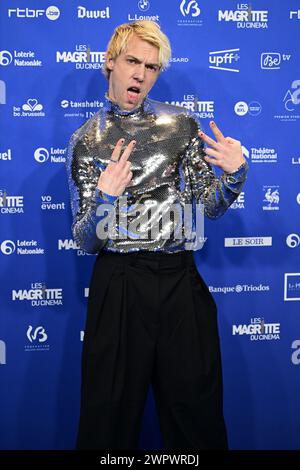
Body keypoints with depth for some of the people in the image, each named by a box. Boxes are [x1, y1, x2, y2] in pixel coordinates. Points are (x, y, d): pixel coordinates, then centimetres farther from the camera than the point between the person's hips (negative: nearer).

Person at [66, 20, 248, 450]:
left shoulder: (182, 125, 6)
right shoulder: (87, 141, 3)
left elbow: (212, 207, 8)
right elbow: (86, 241, 0)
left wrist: (235, 172, -11)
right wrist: (105, 197, -19)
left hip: (182, 281, 1)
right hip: (118, 283, -1)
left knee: (196, 407, 9)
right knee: (112, 409, 8)